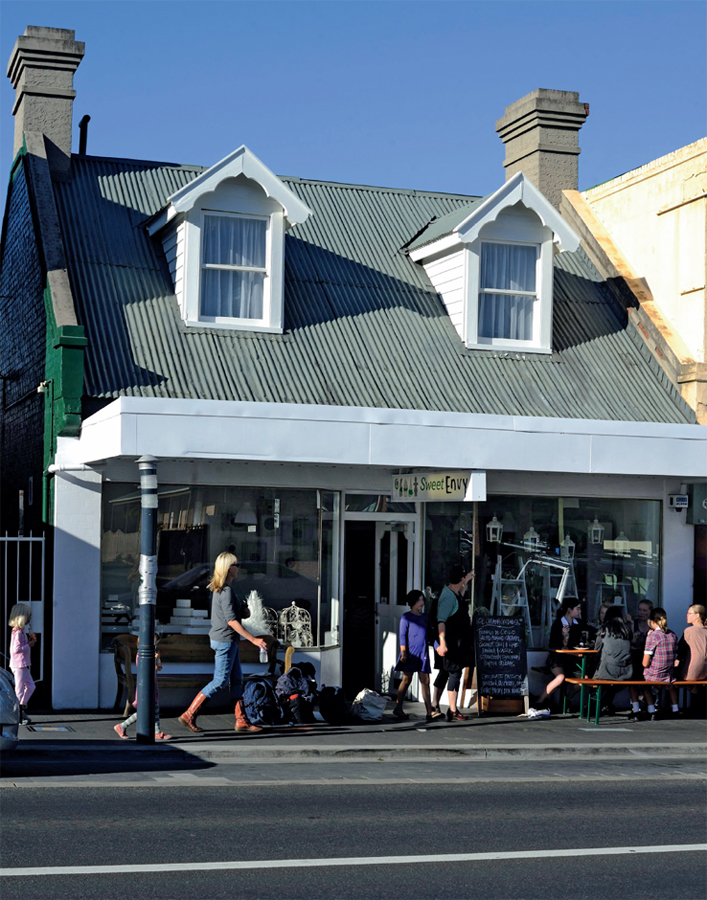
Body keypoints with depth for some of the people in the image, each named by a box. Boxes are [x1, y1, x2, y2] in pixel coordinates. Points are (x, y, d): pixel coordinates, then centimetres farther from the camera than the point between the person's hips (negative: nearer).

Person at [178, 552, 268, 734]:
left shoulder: (218, 589, 12)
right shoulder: (226, 591, -18)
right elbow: (231, 620, -22)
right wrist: (253, 639, -22)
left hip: (228, 640, 10)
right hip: (225, 640, -10)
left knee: (237, 680, 11)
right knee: (220, 680, -5)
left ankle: (242, 721, 13)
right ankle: (189, 715, -2)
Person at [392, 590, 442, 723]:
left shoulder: (425, 617, 16)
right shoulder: (406, 617, 0)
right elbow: (402, 635, -4)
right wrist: (403, 652, -12)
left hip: (423, 654, 5)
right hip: (411, 652, -5)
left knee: (425, 681, -1)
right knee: (407, 679, -1)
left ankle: (430, 712, -6)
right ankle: (398, 708, 9)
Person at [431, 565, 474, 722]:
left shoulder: (453, 593, 11)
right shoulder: (448, 596, -19)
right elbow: (441, 620, -26)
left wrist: (466, 582, 39)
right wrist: (442, 642, -33)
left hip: (457, 642, 11)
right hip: (451, 643, -11)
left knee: (444, 672, 16)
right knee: (455, 672, -10)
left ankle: (434, 707, 23)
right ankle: (453, 711, -11)